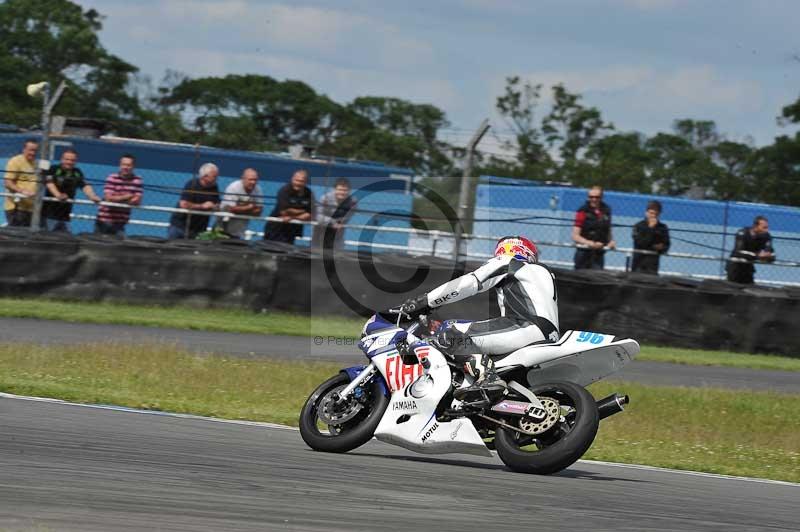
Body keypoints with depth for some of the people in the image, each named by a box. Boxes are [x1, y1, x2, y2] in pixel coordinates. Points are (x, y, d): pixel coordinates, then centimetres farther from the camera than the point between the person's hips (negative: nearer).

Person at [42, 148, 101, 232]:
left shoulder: (77, 173, 10)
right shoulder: (53, 169, -3)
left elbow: (85, 186, -2)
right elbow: (50, 183, -19)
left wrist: (92, 197, -23)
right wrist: (58, 195, -39)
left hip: (65, 216, 5)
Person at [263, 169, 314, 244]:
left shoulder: (309, 195, -2)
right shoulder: (285, 190, -13)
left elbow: (310, 216, -7)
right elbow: (284, 212, -19)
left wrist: (292, 217, -20)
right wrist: (302, 212, -8)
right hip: (276, 229, -3)